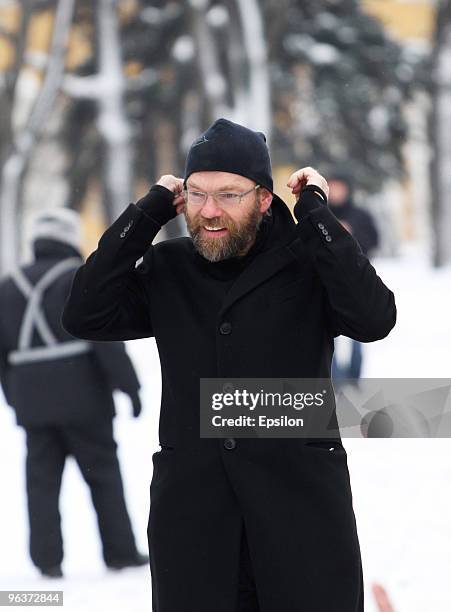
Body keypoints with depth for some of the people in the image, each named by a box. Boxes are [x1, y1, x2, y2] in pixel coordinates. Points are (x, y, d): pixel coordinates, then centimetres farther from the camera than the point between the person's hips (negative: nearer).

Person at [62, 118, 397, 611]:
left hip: (302, 496, -2)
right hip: (190, 507, 3)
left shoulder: (309, 262, -2)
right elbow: (85, 317, -5)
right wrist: (149, 212, -4)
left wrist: (315, 213, -14)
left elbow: (374, 319, -18)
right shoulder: (167, 269, 8)